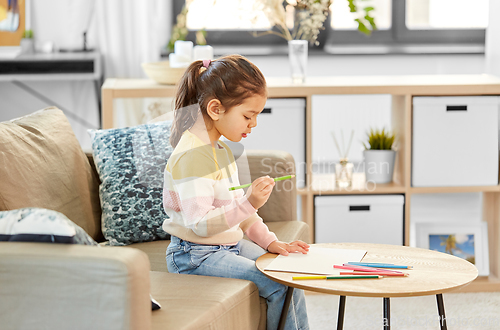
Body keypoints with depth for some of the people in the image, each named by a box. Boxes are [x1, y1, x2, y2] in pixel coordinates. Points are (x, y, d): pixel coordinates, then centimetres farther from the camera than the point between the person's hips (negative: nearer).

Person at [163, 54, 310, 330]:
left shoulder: (220, 149, 12)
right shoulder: (192, 155, -22)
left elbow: (235, 206, 19)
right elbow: (200, 224, -28)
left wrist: (269, 241, 9)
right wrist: (249, 203, -37)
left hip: (227, 246, 10)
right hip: (195, 256, -10)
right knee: (277, 286, -18)